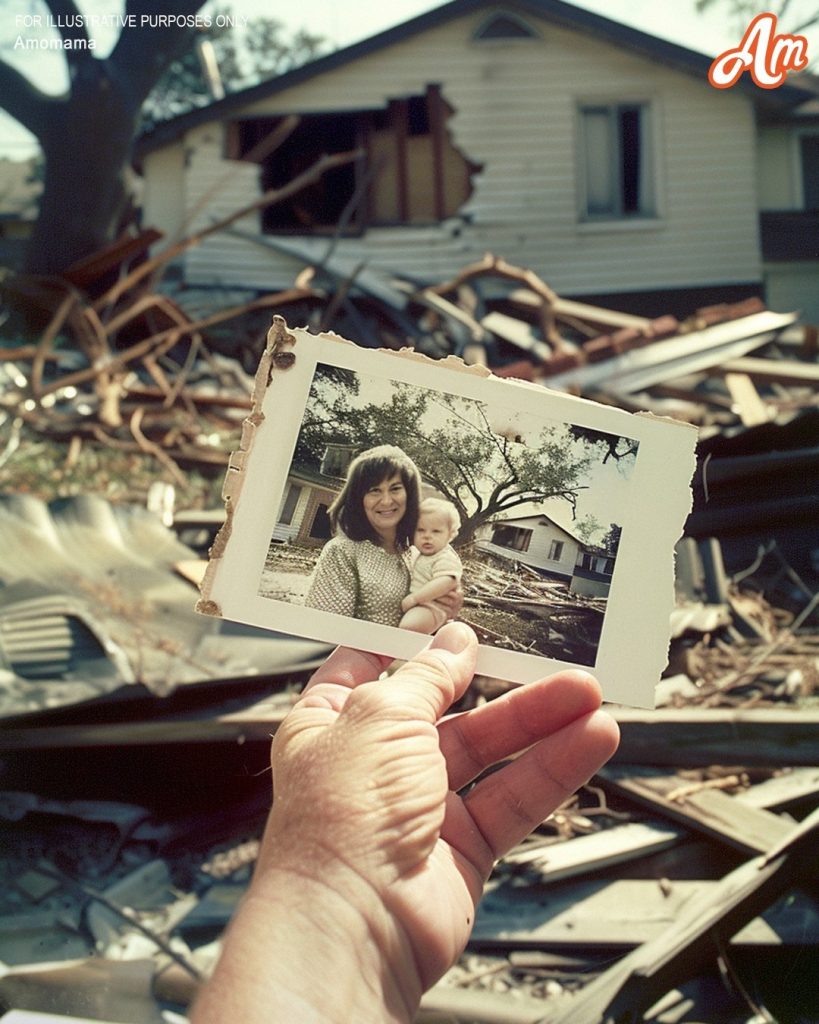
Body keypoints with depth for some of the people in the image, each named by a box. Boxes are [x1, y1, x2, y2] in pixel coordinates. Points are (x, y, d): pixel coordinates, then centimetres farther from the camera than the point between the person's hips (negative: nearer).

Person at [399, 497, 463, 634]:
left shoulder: (446, 558, -17)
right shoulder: (420, 554, 13)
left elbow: (445, 583, -33)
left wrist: (413, 598, -31)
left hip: (431, 606, -11)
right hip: (414, 604, 11)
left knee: (407, 626, -32)